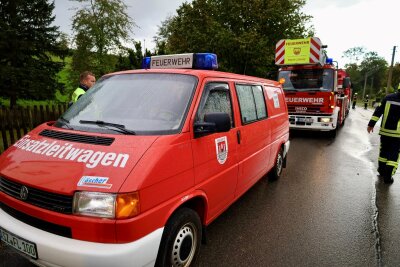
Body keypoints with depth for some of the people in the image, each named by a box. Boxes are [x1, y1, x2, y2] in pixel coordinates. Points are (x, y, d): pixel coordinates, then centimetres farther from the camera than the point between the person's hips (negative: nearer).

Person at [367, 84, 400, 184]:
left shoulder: (388, 97, 1)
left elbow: (378, 111, -2)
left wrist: (371, 124, 0)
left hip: (384, 131, 4)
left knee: (383, 151, 18)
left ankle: (381, 170, 29)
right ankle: (388, 177, 4)